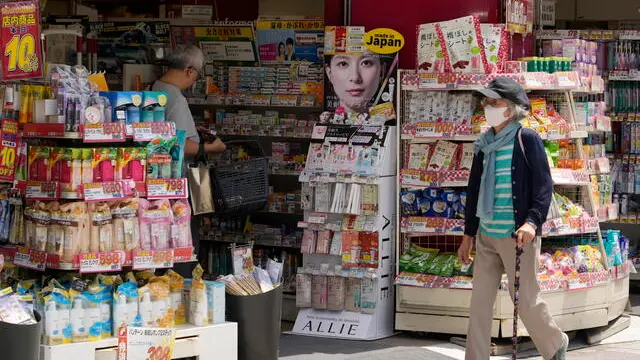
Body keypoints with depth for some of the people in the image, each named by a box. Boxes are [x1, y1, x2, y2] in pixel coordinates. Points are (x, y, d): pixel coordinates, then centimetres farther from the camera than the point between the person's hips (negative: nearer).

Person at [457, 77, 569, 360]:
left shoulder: (527, 139, -6)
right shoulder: (484, 145, 11)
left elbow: (544, 185, -11)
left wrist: (533, 221, -24)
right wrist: (469, 234, 17)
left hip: (517, 235, -6)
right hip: (486, 236, 6)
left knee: (525, 300, 1)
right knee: (480, 302, 4)